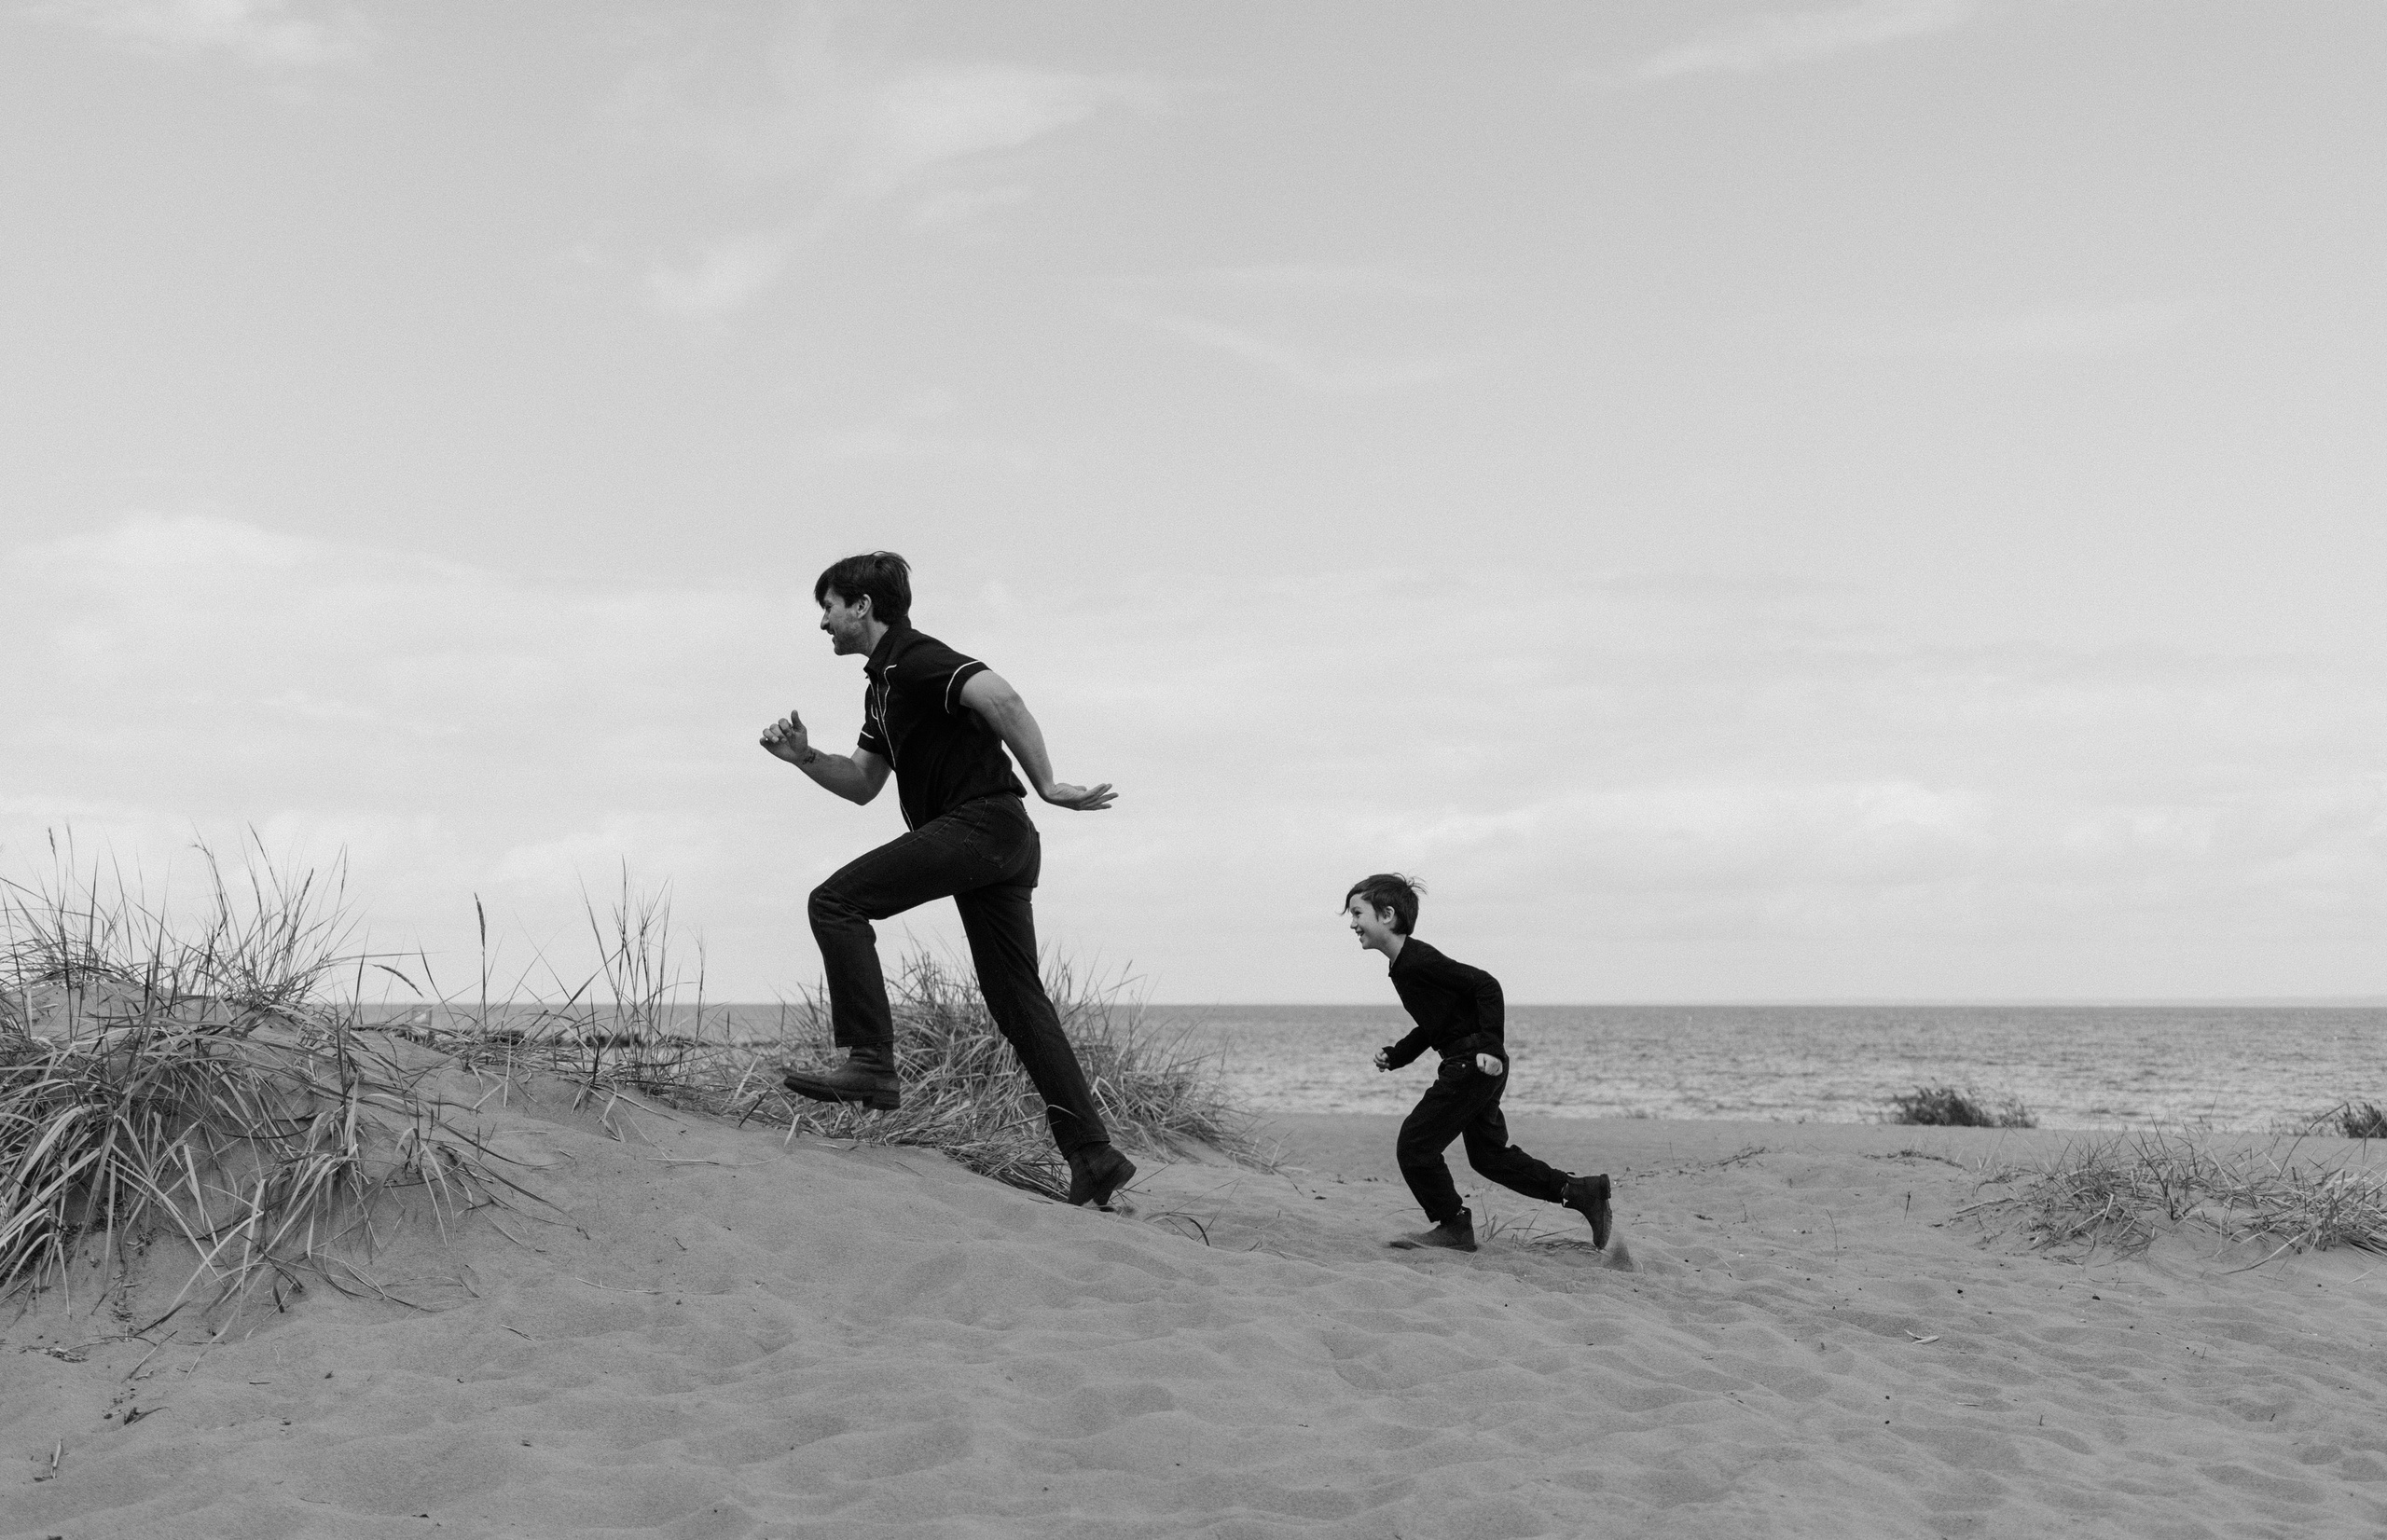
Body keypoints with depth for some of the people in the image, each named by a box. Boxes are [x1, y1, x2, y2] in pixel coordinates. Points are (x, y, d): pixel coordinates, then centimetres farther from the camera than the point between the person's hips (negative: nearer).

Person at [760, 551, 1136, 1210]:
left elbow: (1001, 698, -24)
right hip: (1000, 840, 10)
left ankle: (871, 1061, -15)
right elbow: (863, 782, 27)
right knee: (1016, 1000, 7)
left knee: (837, 901, -11)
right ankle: (1093, 1154, 6)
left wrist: (1047, 786, -22)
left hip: (982, 822, -10)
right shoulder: (882, 684, 24)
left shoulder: (916, 659, -8)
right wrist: (804, 757, 11)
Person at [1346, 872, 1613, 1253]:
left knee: (1415, 1145, -6)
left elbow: (1486, 985, -22)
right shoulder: (1406, 964, 13)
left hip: (1474, 1064, -10)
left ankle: (1453, 1228, 6)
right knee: (1489, 1154, 19)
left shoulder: (1417, 961, -18)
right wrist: (1395, 1055, 11)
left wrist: (1490, 1046, -25)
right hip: (1473, 1067, 10)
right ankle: (1583, 1193, 22)